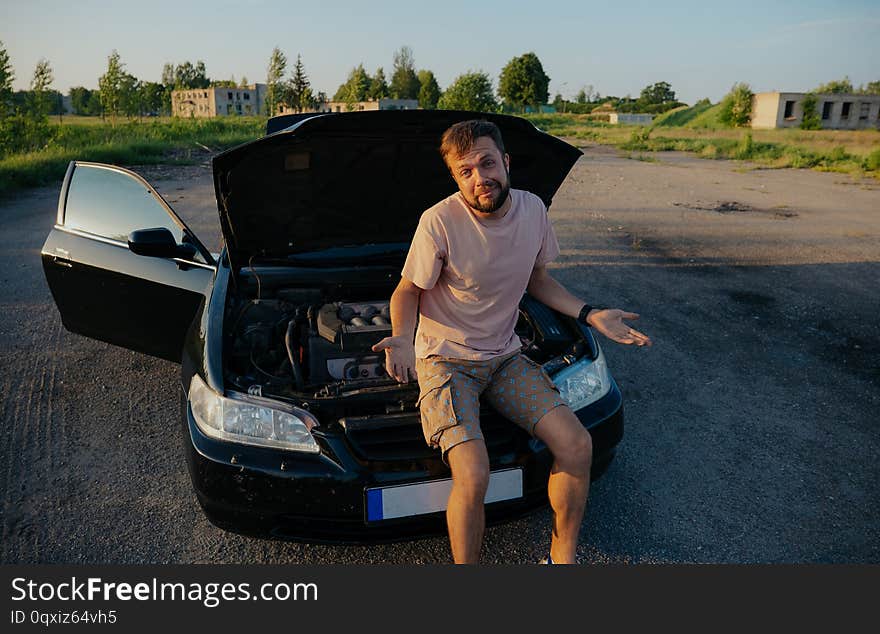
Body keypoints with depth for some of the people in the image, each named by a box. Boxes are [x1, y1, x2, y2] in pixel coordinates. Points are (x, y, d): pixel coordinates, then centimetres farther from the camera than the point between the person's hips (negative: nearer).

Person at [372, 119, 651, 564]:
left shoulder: (533, 210, -2)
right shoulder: (440, 222, -19)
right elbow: (408, 290, -7)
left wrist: (590, 315, 3)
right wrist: (403, 338, -28)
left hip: (504, 357, 5)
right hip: (444, 361, -5)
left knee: (577, 445, -7)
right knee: (473, 476, -24)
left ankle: (563, 556, 17)